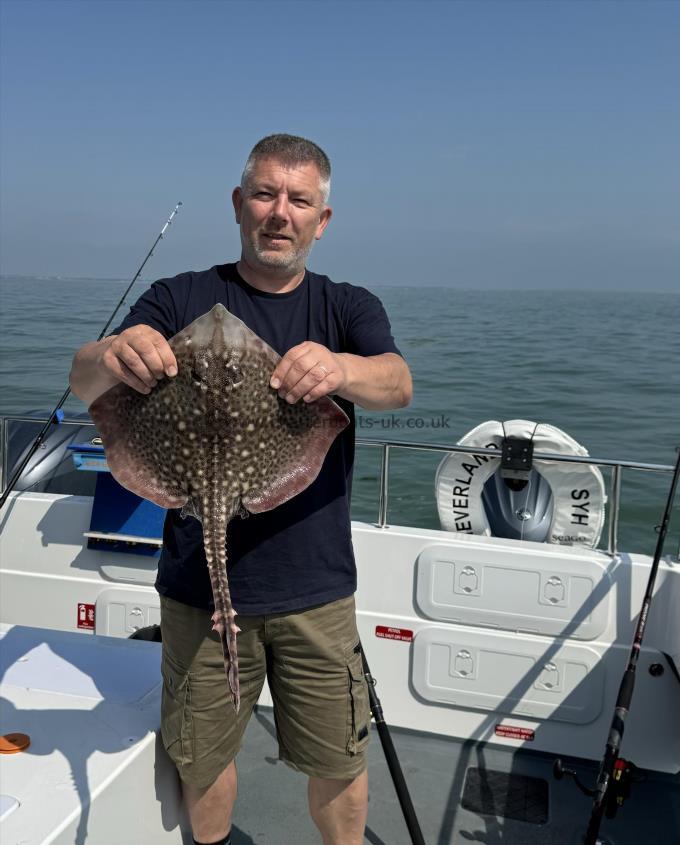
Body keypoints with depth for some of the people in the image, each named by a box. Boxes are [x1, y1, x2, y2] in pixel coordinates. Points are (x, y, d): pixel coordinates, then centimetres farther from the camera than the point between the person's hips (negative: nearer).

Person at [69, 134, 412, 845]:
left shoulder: (349, 309, 4)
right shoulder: (182, 299, 2)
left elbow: (397, 385, -16)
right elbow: (82, 381, -12)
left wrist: (340, 368, -40)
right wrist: (113, 356, -37)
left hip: (315, 589, 0)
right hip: (199, 585, 0)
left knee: (338, 763, 10)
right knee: (201, 758, 16)